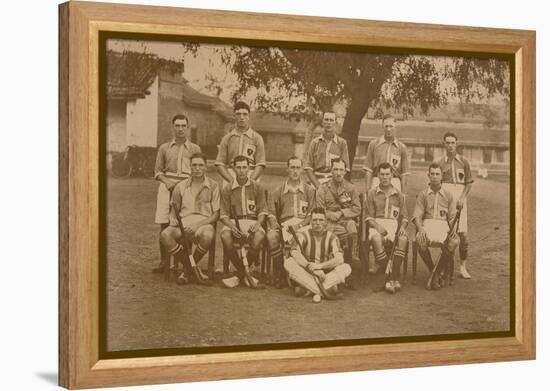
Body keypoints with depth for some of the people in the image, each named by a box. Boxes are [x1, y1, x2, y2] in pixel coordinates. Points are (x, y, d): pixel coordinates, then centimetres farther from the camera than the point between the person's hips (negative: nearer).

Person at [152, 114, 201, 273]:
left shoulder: (195, 149, 13)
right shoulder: (164, 148, 15)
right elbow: (158, 171, 15)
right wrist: (167, 182, -4)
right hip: (167, 185, 1)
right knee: (164, 225, -6)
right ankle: (164, 260, 0)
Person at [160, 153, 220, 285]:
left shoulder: (213, 187, 8)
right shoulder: (181, 186, 15)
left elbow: (216, 214, 3)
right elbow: (174, 209, 20)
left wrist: (199, 224, -12)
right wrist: (174, 220, -5)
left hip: (204, 223, -2)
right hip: (183, 223, 2)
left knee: (208, 236, -40)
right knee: (165, 235, -31)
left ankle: (188, 270, -14)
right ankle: (190, 268, -15)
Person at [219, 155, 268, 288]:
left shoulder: (257, 187, 7)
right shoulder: (227, 189, 7)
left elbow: (262, 211, 7)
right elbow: (224, 214, 4)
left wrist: (257, 224, -14)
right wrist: (232, 226, -16)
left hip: (252, 222, 0)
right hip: (233, 222, 0)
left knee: (258, 237, -35)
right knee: (225, 236, -34)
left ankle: (239, 276, -17)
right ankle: (246, 274, -19)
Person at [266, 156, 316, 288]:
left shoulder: (309, 190, 13)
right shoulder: (278, 191, 16)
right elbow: (271, 212, 13)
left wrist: (300, 225, -12)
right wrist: (274, 223, -10)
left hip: (304, 224, -1)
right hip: (284, 225, 1)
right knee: (271, 236, -32)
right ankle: (279, 273, -20)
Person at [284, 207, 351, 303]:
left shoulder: (332, 238, -1)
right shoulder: (303, 235, -4)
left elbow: (339, 259, -18)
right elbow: (295, 253, -23)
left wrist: (320, 265, -35)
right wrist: (314, 270, -36)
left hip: (326, 275, 1)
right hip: (306, 275, -1)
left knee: (346, 268, -24)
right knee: (289, 262, -27)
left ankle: (305, 288, -31)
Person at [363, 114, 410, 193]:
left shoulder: (402, 147, 7)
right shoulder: (373, 144, 5)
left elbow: (404, 174, 7)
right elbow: (368, 170, 3)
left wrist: (403, 194, 1)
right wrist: (367, 191, -4)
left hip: (395, 184, 1)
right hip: (377, 183, -1)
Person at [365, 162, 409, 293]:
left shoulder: (399, 195, 19)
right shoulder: (372, 193, 14)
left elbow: (404, 217, 16)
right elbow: (369, 217, 8)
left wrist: (402, 227, -7)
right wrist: (377, 227, -12)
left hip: (394, 224, 1)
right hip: (377, 224, -1)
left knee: (403, 239, -36)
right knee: (376, 239, -39)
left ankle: (394, 276, -36)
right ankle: (388, 276, -36)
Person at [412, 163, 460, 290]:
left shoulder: (448, 195, 15)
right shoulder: (422, 195, 12)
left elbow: (453, 216, 10)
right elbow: (417, 216, 4)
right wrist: (420, 229, -17)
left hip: (444, 225, 1)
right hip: (426, 225, -1)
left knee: (454, 242, -34)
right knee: (421, 241, -36)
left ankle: (437, 272, -17)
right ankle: (433, 273, -16)